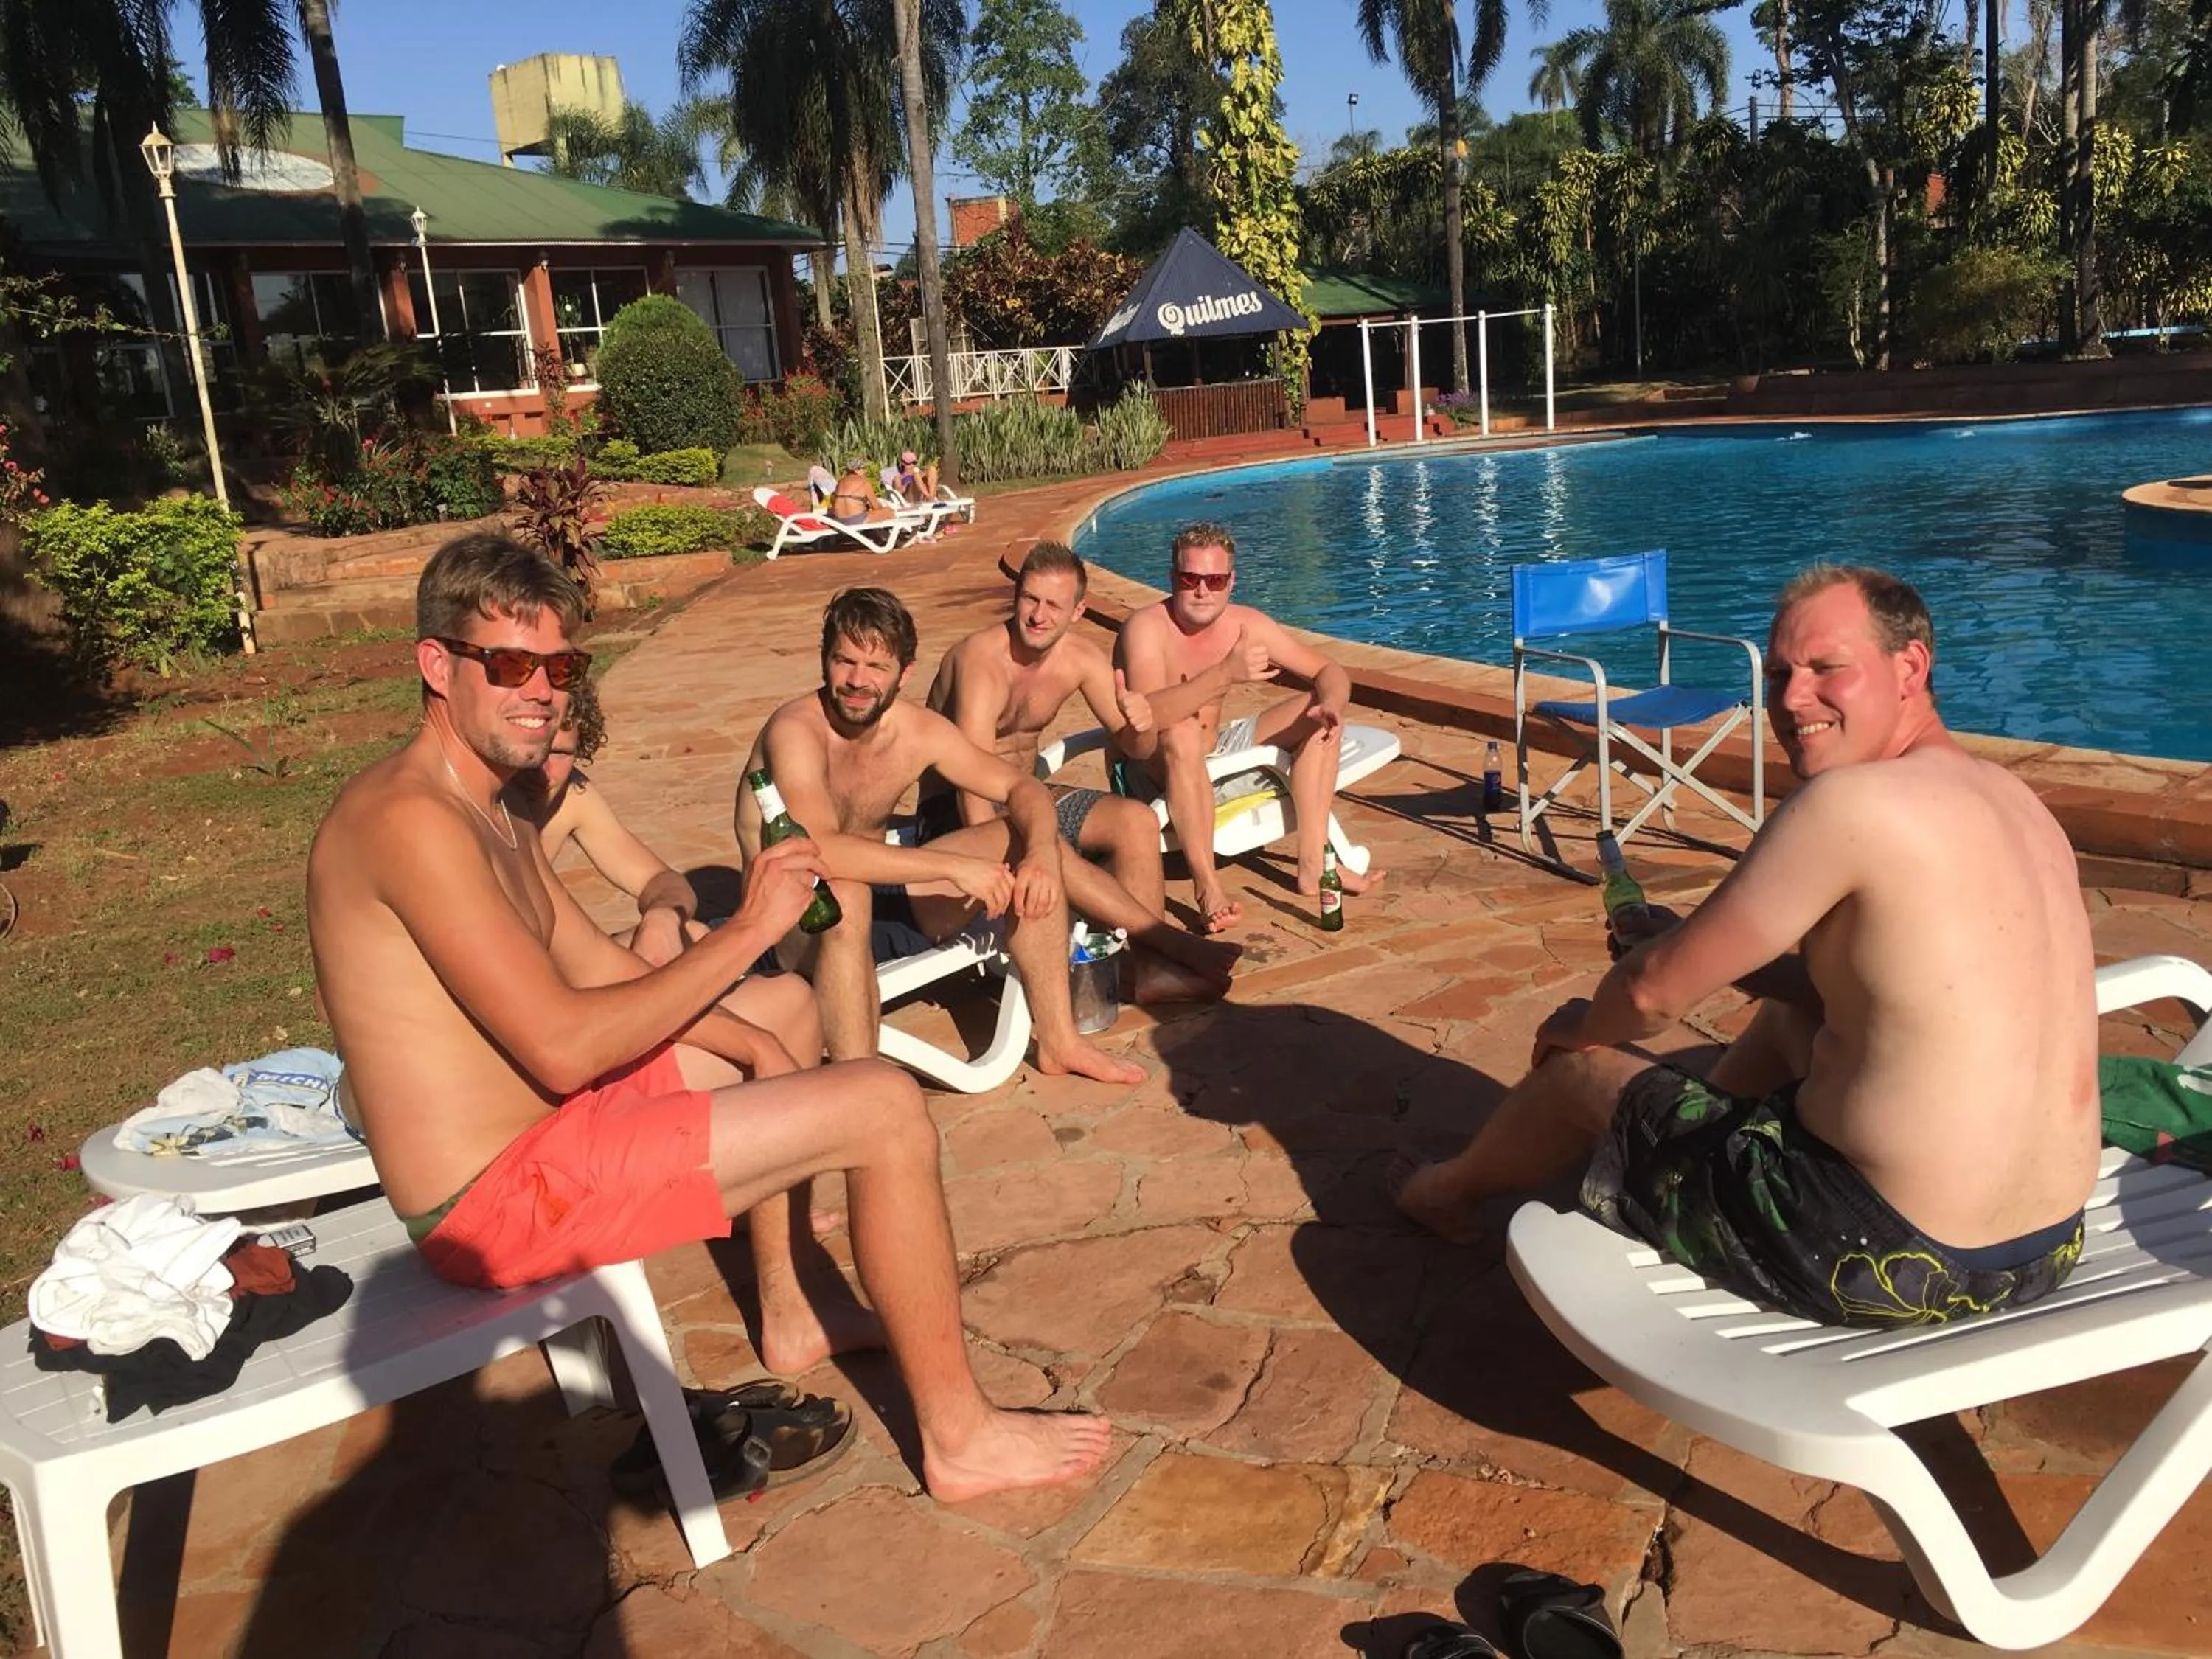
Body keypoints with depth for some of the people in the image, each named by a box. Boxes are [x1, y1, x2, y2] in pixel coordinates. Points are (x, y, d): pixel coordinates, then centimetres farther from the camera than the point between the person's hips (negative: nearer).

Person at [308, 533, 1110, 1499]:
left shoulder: (491, 816, 12)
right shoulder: (408, 820, -22)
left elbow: (600, 972, 17)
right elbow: (563, 1048, -28)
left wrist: (751, 1043, 6)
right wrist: (746, 932, -21)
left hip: (539, 1134, 11)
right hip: (503, 1201, -11)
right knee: (883, 1107, -16)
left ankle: (788, 1314, 32)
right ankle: (958, 1437, -1)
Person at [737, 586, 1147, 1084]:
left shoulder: (919, 730, -5)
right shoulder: (797, 730, -24)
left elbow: (1024, 789, 0)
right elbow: (820, 850, -39)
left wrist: (1041, 853, -22)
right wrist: (955, 867, -38)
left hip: (884, 897, 7)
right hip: (798, 919, -7)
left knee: (1024, 843, -5)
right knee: (843, 892, -41)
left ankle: (1058, 1041, -2)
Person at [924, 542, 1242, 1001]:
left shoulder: (1081, 659, -3)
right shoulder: (983, 657, -24)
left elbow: (1135, 745, -3)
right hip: (954, 811, -7)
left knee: (1137, 820, -14)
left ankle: (1151, 968, -20)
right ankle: (1176, 944, -28)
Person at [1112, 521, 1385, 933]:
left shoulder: (1246, 625, -6)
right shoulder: (1146, 628, -22)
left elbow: (1331, 672, -2)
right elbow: (1150, 714, -39)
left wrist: (1332, 704, -25)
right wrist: (1226, 675, -48)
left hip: (1214, 753, 7)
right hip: (1151, 771, -7)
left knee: (1316, 709, -3)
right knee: (1182, 733, -39)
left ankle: (1313, 863, -12)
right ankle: (1206, 886, -36)